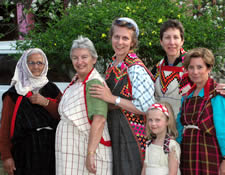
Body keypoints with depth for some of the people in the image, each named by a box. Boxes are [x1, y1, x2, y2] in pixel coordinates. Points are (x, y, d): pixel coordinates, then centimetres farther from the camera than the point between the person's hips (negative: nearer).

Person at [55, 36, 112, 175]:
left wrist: (90, 154, -28)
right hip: (71, 151, 8)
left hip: (87, 149, -8)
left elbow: (99, 120, -25)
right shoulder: (75, 82, 15)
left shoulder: (94, 83, -14)